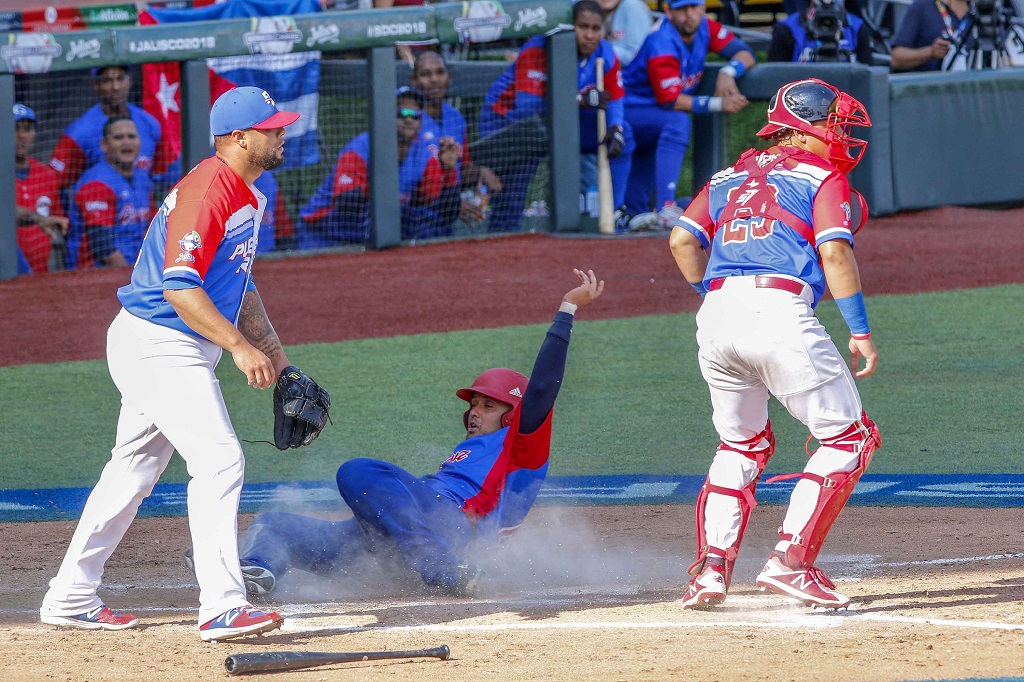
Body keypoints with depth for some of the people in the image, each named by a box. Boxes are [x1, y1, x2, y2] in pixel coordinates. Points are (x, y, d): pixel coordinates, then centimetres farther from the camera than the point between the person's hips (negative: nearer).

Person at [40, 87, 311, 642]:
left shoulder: (246, 196, 14)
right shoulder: (206, 191, -19)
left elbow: (239, 288, 23)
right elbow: (180, 287, -26)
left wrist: (279, 365, 17)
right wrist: (239, 346, -28)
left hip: (178, 350, 11)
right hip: (158, 343, -11)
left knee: (133, 471, 17)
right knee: (219, 460, -17)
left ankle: (70, 599, 26)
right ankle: (221, 608, -22)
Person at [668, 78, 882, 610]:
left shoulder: (731, 177, 25)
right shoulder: (821, 177, 9)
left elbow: (682, 239, 15)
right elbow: (834, 251, -5)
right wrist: (859, 332, -5)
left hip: (717, 312, 6)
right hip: (781, 313, -6)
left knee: (741, 443, 24)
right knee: (849, 438, 4)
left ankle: (711, 566, 7)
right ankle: (791, 562, -7)